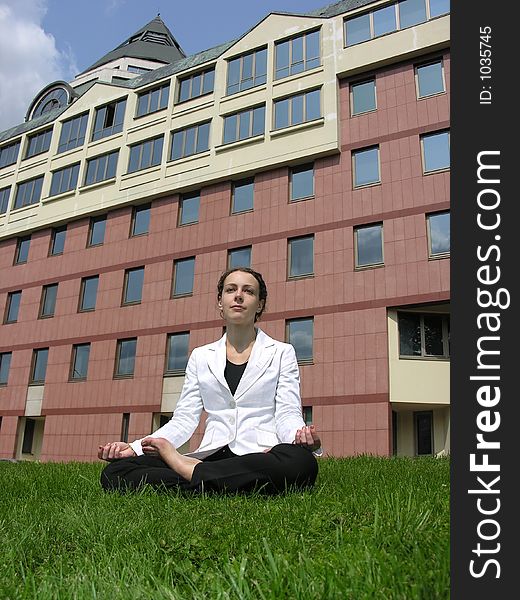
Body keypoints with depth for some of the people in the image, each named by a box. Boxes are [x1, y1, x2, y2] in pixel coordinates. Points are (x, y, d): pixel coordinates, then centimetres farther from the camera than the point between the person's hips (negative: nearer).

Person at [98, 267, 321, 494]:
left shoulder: (282, 353, 10)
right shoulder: (201, 356, 17)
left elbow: (288, 415, 0)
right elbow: (184, 419, 9)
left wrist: (301, 436, -24)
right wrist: (135, 447, -7)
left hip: (259, 457, 0)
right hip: (211, 457, 1)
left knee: (301, 461, -39)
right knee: (114, 472, -19)